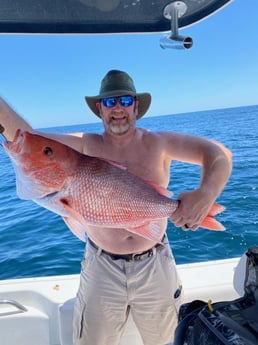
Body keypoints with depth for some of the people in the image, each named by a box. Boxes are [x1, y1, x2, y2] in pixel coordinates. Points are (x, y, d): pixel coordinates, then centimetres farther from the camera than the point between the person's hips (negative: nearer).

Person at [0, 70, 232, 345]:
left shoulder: (158, 143, -8)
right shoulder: (85, 146, -6)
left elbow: (218, 154, -14)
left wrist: (205, 195, -32)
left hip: (155, 264, 1)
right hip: (102, 266, 0)